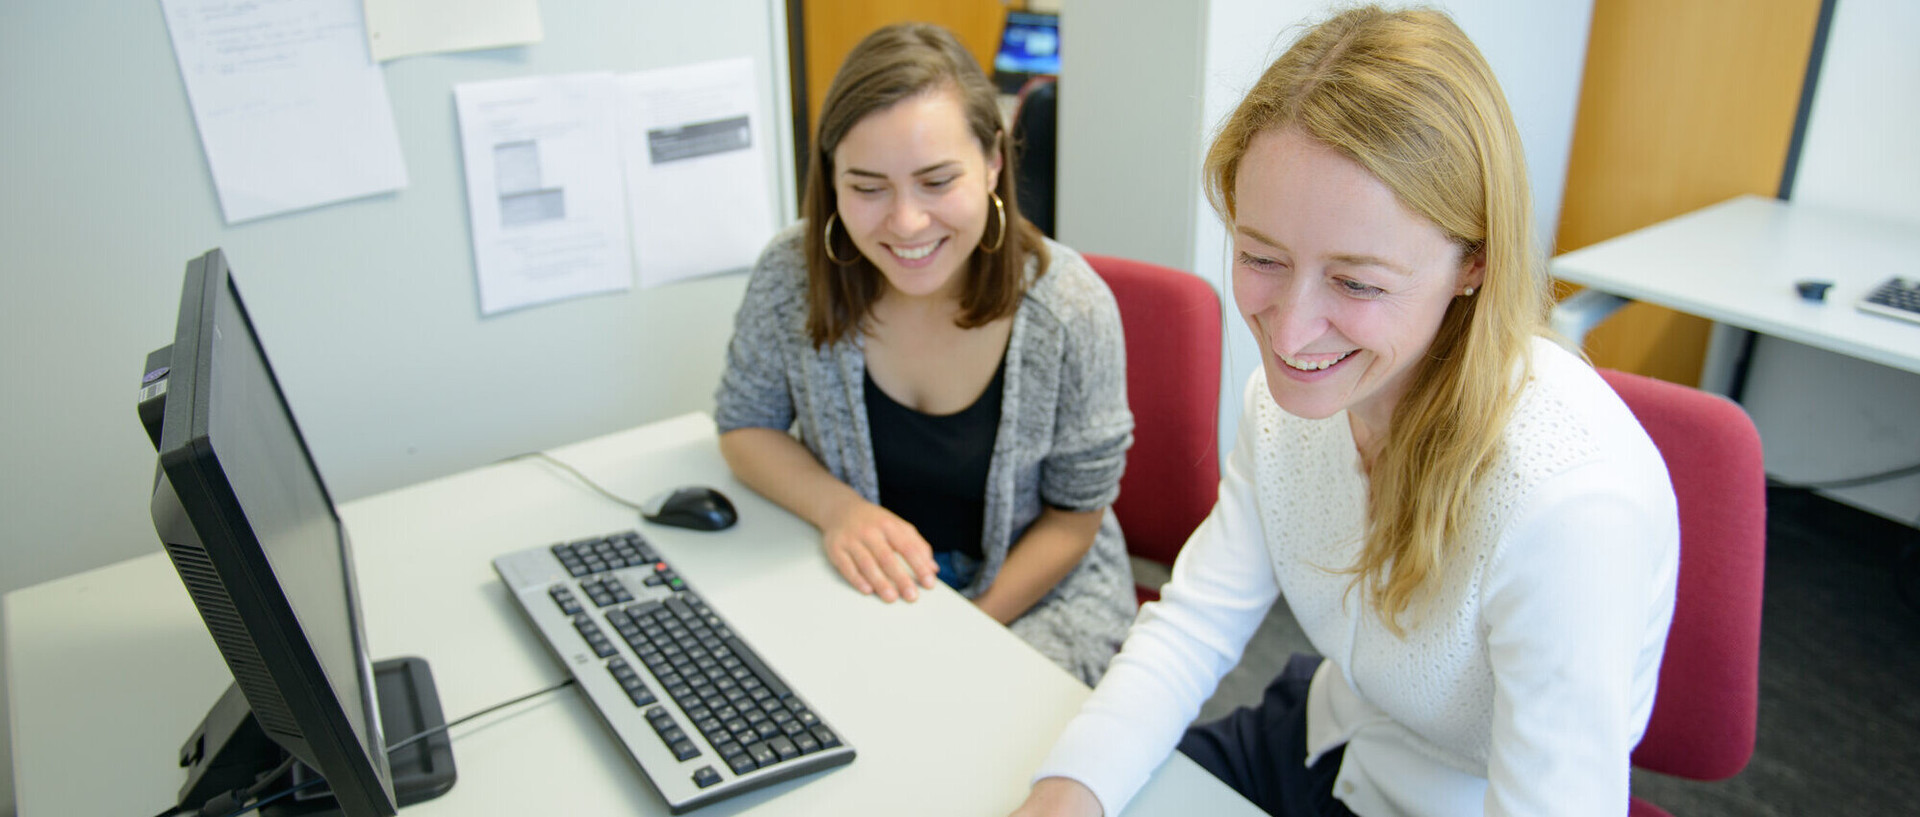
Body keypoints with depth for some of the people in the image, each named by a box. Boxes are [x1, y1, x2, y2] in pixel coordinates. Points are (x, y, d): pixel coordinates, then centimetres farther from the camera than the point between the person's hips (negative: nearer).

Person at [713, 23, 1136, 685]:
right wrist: (837, 507, -18)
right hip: (865, 586, 2)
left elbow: (1074, 517, -7)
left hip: (1039, 595, -2)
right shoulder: (791, 276, -15)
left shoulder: (1070, 310, -20)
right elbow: (744, 427, 1)